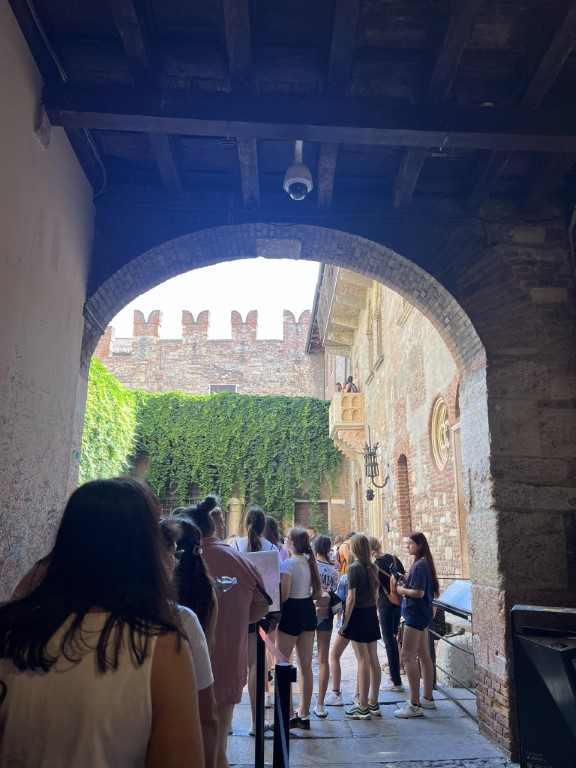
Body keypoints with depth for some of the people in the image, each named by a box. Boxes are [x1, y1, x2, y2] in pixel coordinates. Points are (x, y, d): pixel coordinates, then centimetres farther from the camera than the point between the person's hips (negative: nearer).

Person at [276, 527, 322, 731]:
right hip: (308, 611, 8)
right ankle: (303, 715, 20)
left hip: (292, 612, -8)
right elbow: (318, 593, 10)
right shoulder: (310, 562, 8)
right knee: (306, 665, 11)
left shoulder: (288, 563, -16)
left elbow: (283, 595, -20)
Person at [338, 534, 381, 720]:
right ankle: (373, 704, 20)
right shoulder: (372, 568, 6)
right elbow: (375, 594, 13)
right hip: (372, 614, 7)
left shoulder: (354, 568, -14)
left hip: (358, 614, -7)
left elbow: (351, 598, -16)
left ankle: (363, 707, 5)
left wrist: (345, 623, -11)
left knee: (363, 661, -3)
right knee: (373, 659, 10)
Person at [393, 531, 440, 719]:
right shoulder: (423, 563, 11)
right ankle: (428, 698, 26)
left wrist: (402, 590, -10)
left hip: (416, 614, -11)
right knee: (423, 654, 16)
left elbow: (419, 592, -24)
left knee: (407, 655, -9)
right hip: (421, 613, 11)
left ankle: (414, 705, -7)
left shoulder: (420, 565, -19)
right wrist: (405, 584, 4)